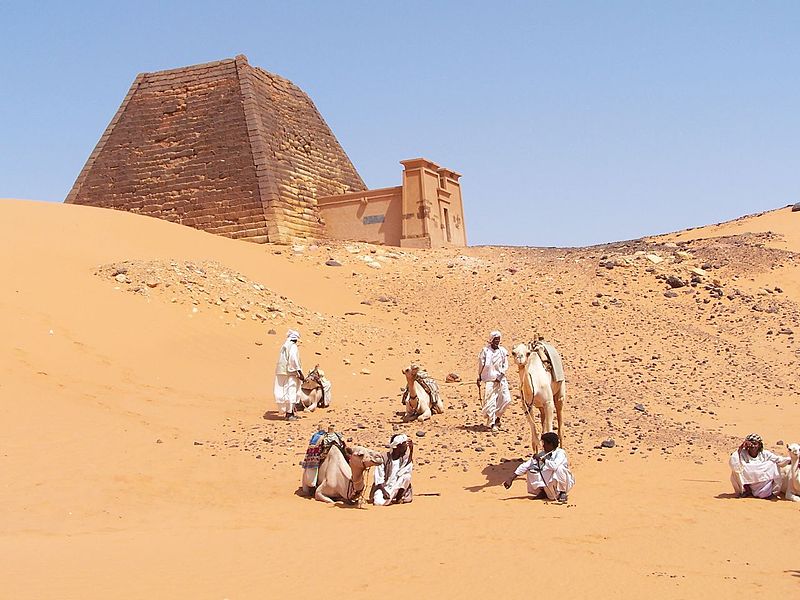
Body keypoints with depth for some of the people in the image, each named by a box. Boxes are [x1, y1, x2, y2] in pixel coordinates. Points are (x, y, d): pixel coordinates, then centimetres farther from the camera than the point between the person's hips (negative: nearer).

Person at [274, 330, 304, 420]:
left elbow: (282, 360, 15)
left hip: (281, 372, 8)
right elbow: (294, 360, -17)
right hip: (291, 372, -8)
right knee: (291, 392, -5)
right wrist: (300, 373, -15)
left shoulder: (284, 346, 13)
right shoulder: (293, 347, -11)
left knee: (285, 392, 12)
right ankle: (290, 414, -6)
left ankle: (288, 412, 19)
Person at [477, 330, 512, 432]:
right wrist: (479, 378, 7)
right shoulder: (485, 350, 0)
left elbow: (505, 365, 7)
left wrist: (500, 375, -7)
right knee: (490, 401, -6)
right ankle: (492, 423, 4)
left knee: (506, 399, -7)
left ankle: (497, 416, 17)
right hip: (489, 379, -3)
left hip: (501, 379, 3)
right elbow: (481, 365, 5)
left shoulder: (503, 351, 6)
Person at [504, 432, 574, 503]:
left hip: (564, 483, -5)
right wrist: (511, 479, -12)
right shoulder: (542, 454, -3)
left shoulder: (560, 453, -20)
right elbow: (525, 465, -7)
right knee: (531, 469, -10)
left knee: (559, 468, -35)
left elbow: (555, 466, -41)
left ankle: (562, 493, -15)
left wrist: (542, 459, -31)